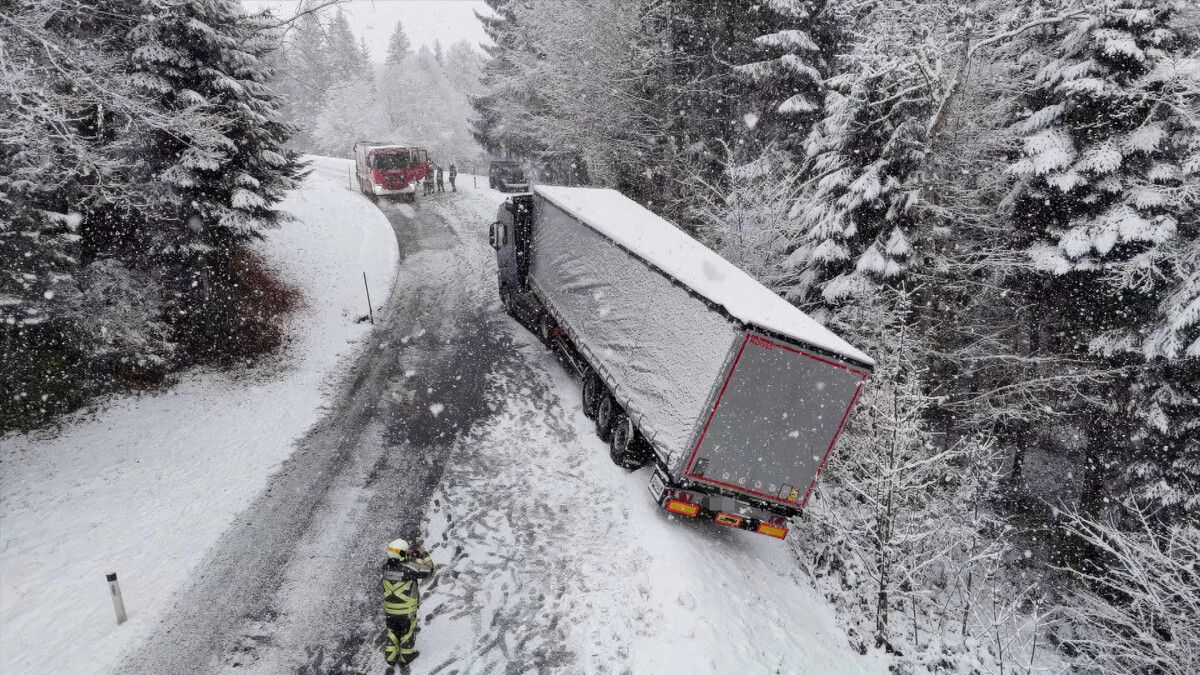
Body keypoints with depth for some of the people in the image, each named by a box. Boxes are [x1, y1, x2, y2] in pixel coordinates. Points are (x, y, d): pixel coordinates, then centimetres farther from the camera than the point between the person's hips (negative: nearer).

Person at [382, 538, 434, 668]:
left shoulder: (386, 565, -13)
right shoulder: (409, 568, -28)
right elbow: (429, 569, -16)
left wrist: (411, 552, 5)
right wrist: (424, 553, -5)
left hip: (389, 610, 4)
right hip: (406, 610, -4)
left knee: (393, 632, 25)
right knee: (408, 633, 18)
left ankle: (391, 657, 37)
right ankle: (406, 657, 34)